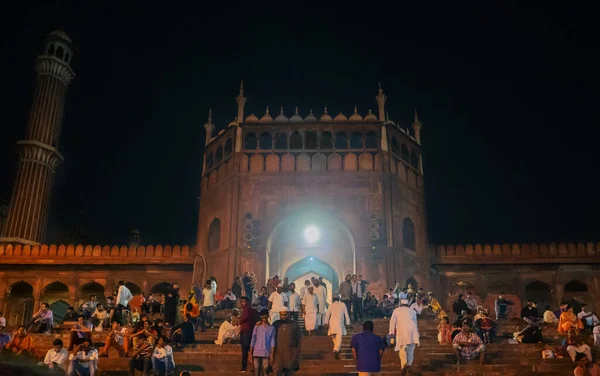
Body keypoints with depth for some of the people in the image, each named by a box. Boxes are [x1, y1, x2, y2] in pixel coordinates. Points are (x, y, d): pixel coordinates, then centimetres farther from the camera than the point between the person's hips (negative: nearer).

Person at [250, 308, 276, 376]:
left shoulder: (272, 328, 6)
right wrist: (250, 354, 3)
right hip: (256, 353, 1)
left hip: (266, 354, 0)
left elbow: (272, 342, 2)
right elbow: (253, 341, 7)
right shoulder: (257, 327, 7)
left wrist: (272, 355, -5)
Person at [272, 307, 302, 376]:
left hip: (291, 354, 0)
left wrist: (298, 352, -2)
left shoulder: (295, 324, 2)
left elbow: (299, 340, 3)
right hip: (278, 353, 0)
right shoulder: (275, 324, 5)